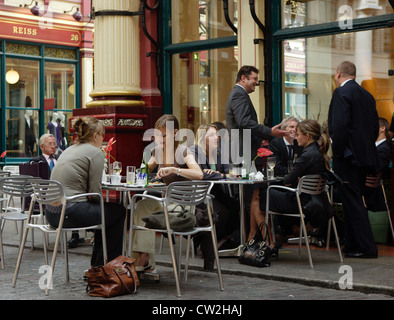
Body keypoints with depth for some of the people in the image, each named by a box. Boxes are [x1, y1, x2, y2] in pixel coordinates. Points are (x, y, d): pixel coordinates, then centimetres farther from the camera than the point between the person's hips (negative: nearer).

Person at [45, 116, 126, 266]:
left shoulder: (69, 150, 19)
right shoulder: (95, 152, -5)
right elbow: (95, 191, -11)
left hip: (51, 213, 9)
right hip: (70, 213, -9)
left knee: (103, 210, 28)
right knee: (118, 211, 11)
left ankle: (97, 264, 33)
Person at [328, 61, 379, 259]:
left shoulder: (341, 92, -11)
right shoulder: (367, 95, 15)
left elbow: (339, 125, -20)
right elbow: (375, 126, 16)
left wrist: (337, 151, -12)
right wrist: (367, 148, 20)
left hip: (348, 155, -9)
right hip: (365, 154, 9)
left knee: (352, 200, -5)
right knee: (354, 200, 14)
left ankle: (367, 247, -6)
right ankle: (352, 245, 20)